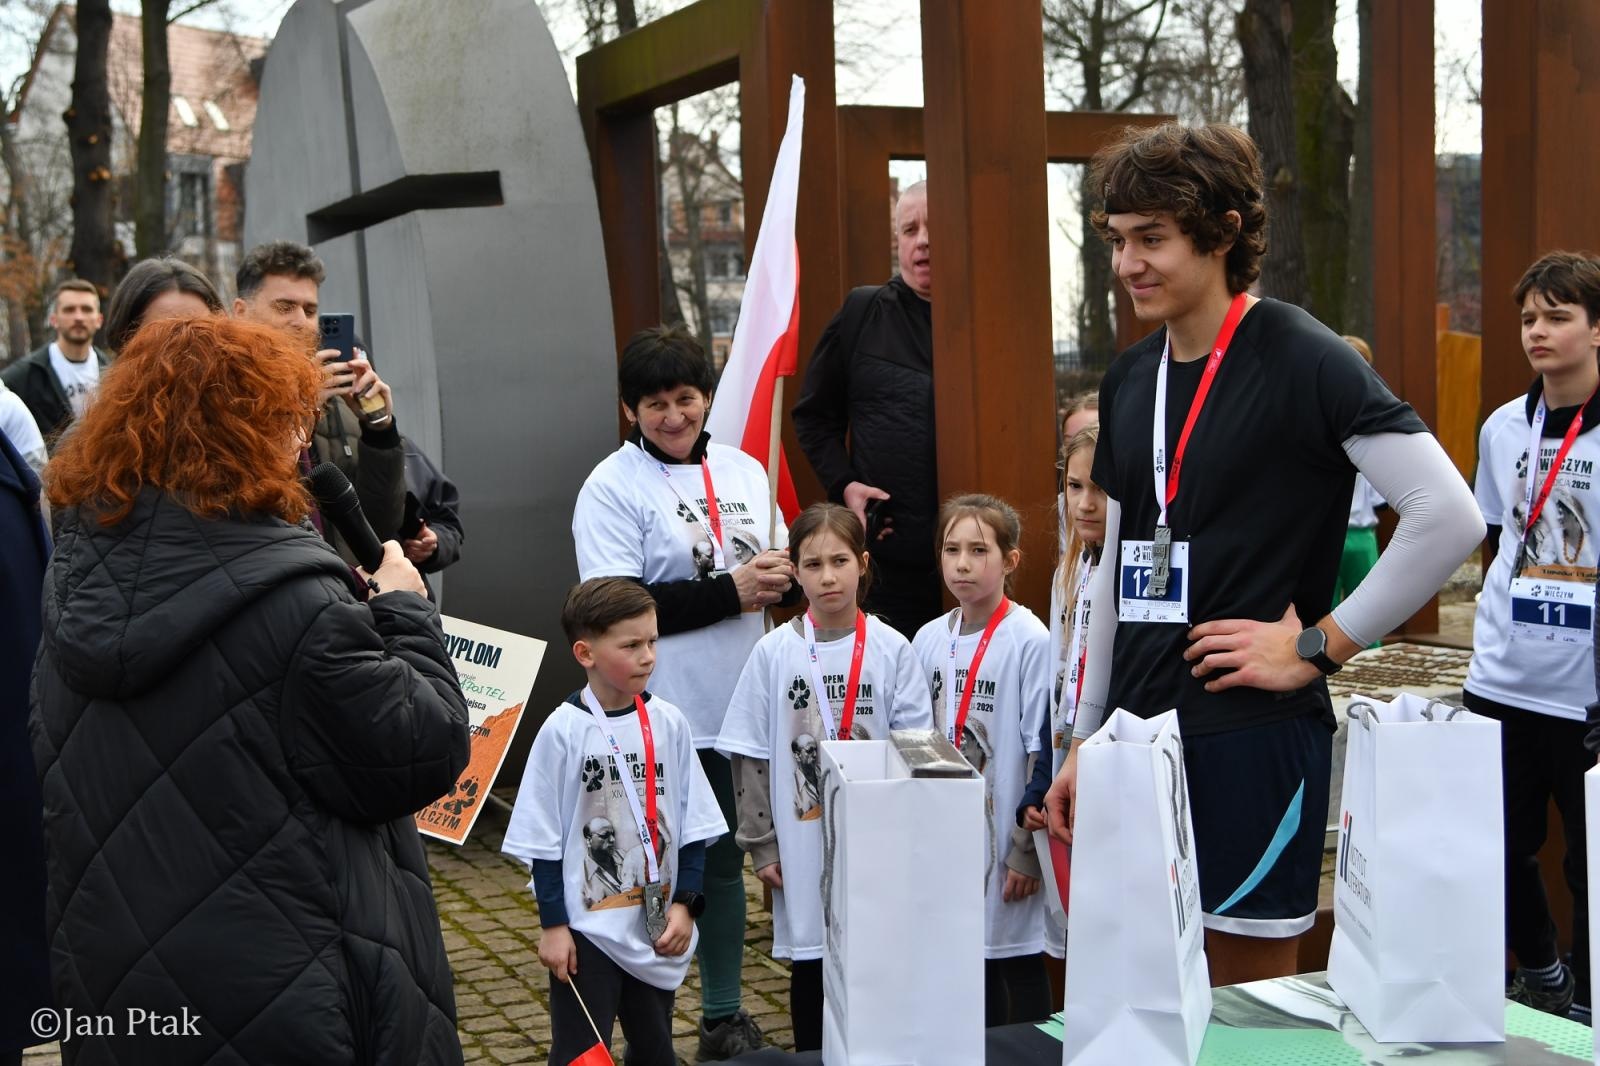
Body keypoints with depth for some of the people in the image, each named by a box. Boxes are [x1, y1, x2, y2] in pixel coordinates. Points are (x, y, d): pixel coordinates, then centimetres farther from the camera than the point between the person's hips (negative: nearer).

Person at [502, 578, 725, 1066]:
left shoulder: (669, 723, -2)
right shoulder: (564, 731, -11)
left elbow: (693, 826, 4)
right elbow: (544, 839, -6)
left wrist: (684, 903, -3)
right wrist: (553, 924, -7)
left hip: (658, 928, 4)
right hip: (586, 929, -3)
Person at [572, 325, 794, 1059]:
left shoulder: (743, 470, 9)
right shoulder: (612, 488, -7)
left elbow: (784, 565, 16)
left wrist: (780, 577, -9)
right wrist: (729, 590, -18)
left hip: (739, 710, 5)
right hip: (659, 719, -5)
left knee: (724, 861, 17)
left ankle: (724, 1017, 31)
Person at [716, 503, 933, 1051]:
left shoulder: (891, 649, -2)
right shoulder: (774, 653, -2)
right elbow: (751, 758, 1)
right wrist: (762, 846, -1)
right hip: (803, 847, 0)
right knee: (809, 965, 10)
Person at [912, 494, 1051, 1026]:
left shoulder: (1030, 641, -12)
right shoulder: (930, 639, 5)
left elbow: (1042, 755, -11)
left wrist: (1028, 849, -11)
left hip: (1005, 838, -5)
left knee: (1018, 964, 5)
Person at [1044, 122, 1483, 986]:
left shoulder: (1300, 360, -11)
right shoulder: (1130, 378, 11)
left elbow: (1449, 516, -16)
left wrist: (1319, 645, -13)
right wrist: (1084, 741, 17)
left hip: (1253, 734, -7)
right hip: (1138, 731, 7)